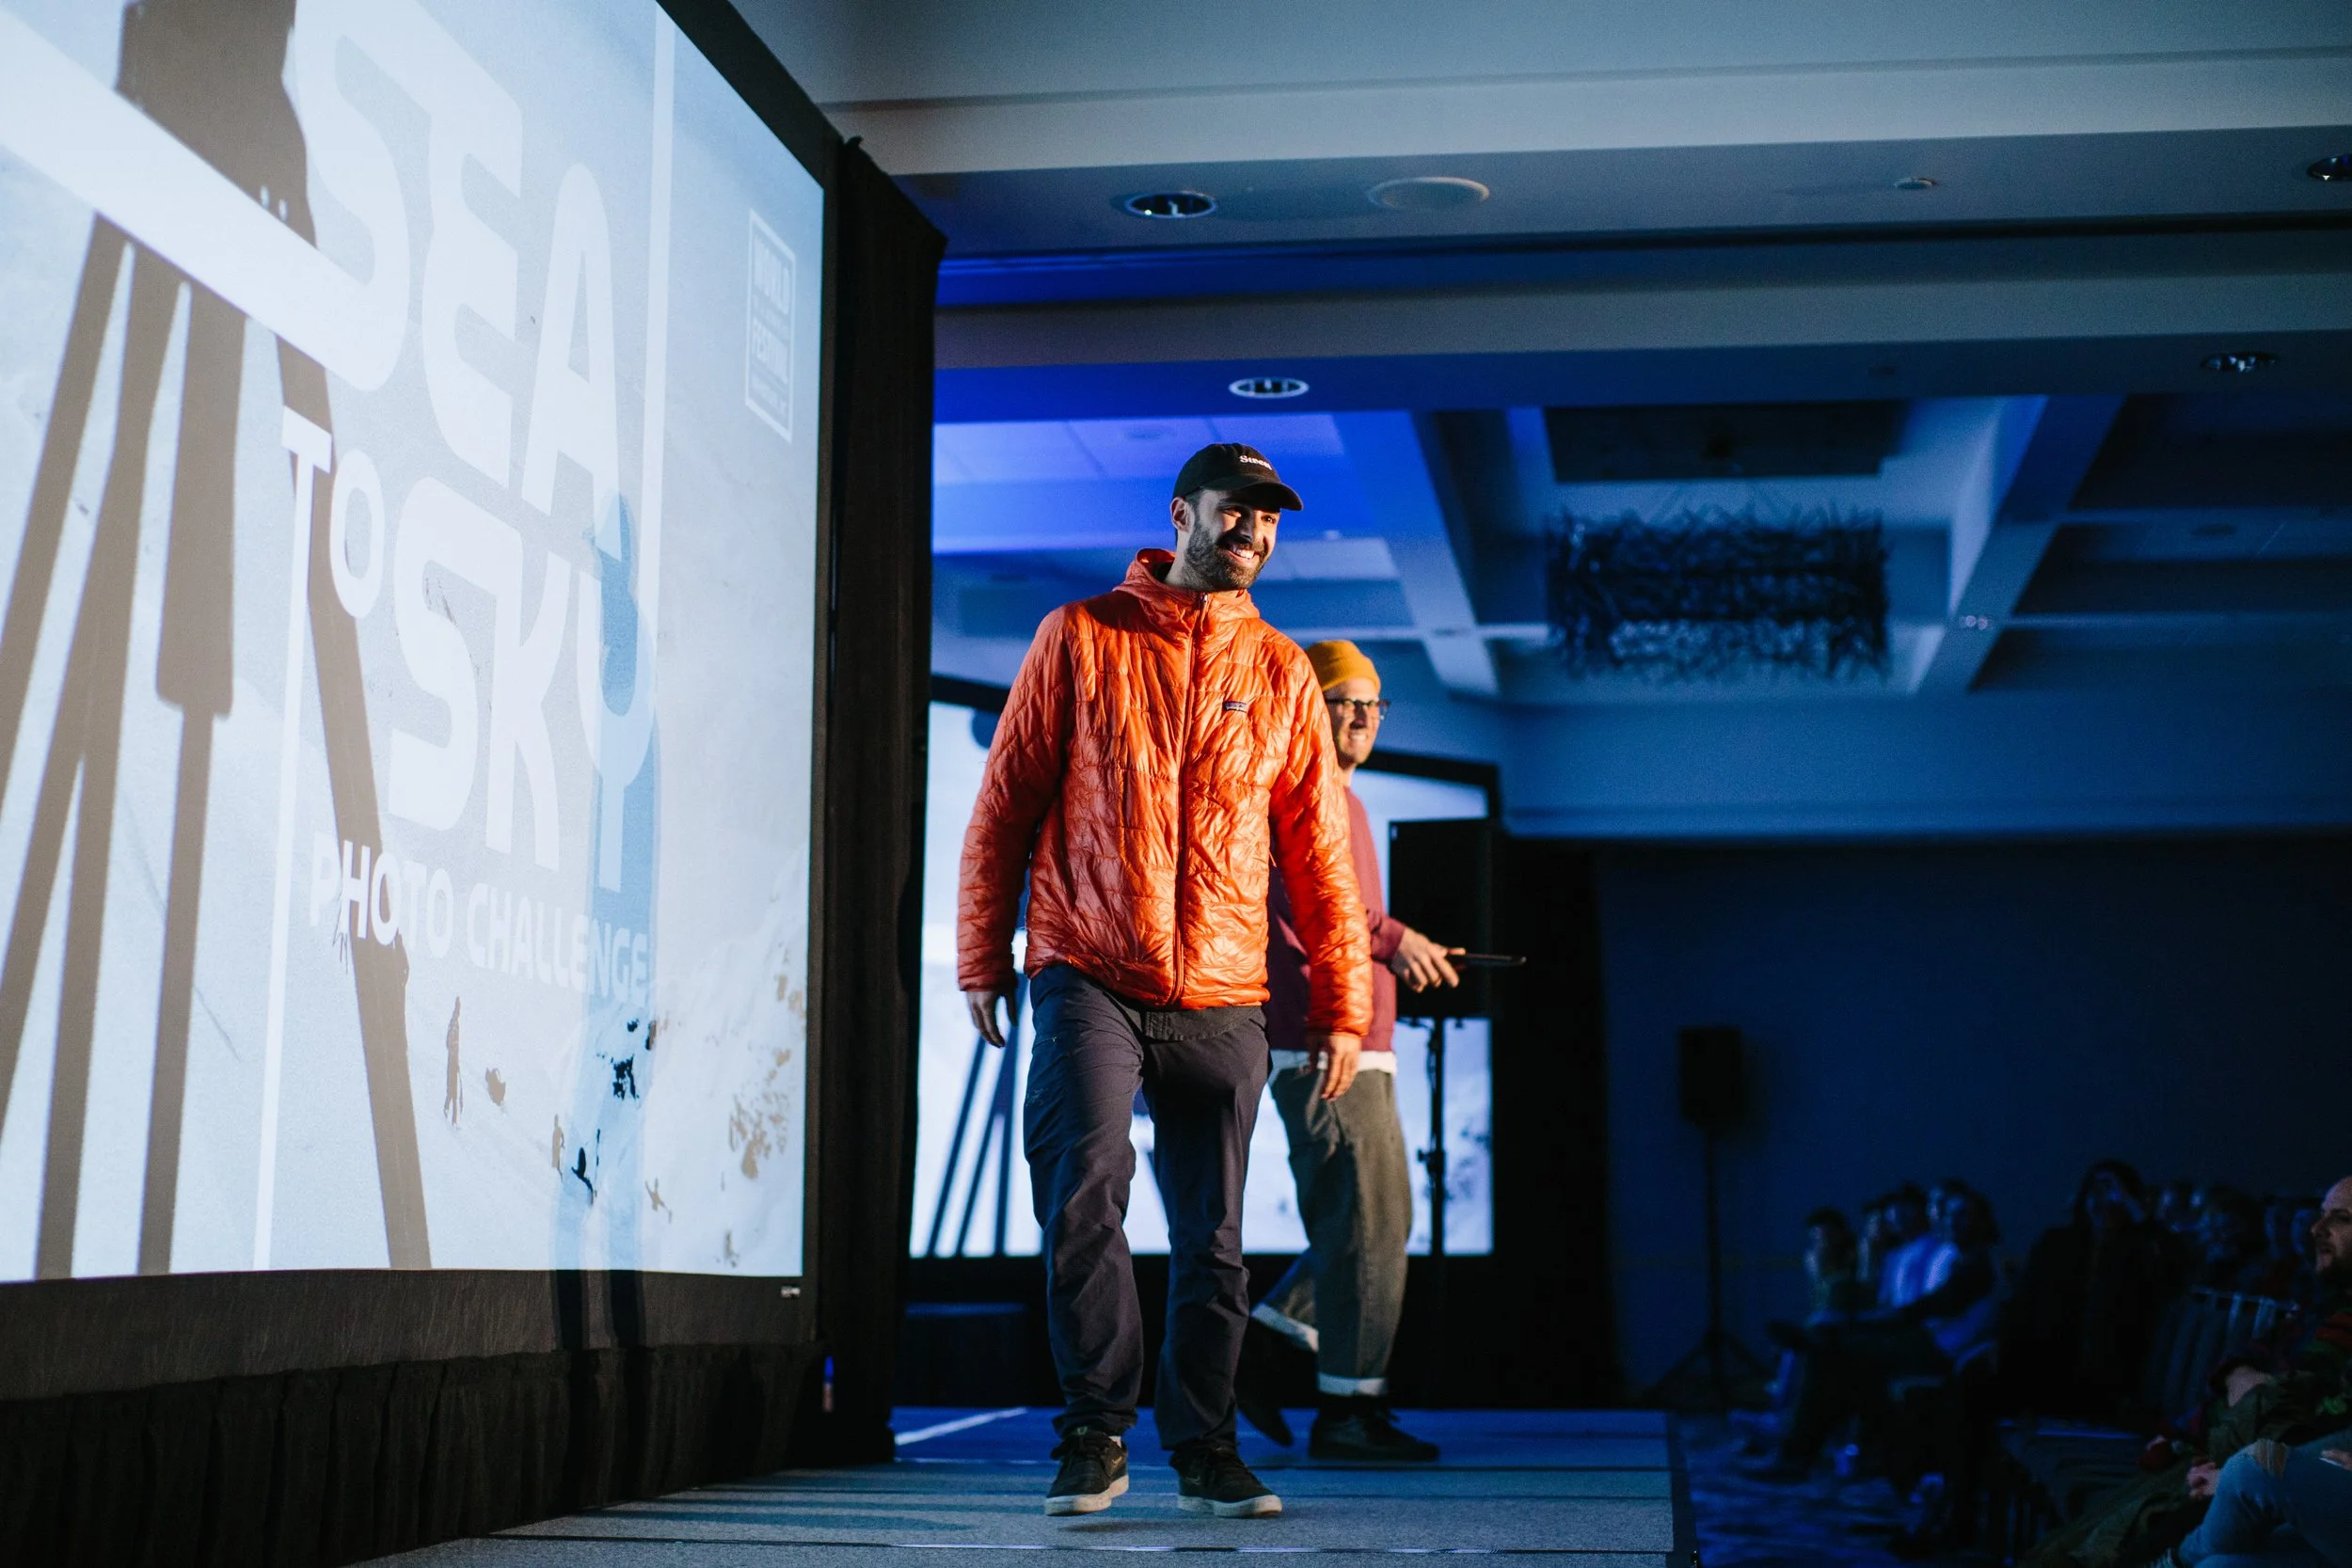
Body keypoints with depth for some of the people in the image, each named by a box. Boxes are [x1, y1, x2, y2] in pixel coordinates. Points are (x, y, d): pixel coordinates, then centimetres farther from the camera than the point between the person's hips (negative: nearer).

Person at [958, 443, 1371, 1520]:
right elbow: (1005, 802, 6)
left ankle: (1205, 1452, 18)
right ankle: (1095, 1435, -3)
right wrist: (981, 960, 3)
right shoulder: (1082, 637, 5)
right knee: (1087, 1189, -17)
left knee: (1212, 1240, 5)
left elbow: (1317, 851, 13)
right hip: (1089, 979, -2)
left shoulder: (1281, 673, 12)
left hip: (1222, 1003, 3)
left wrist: (1341, 1007, 9)